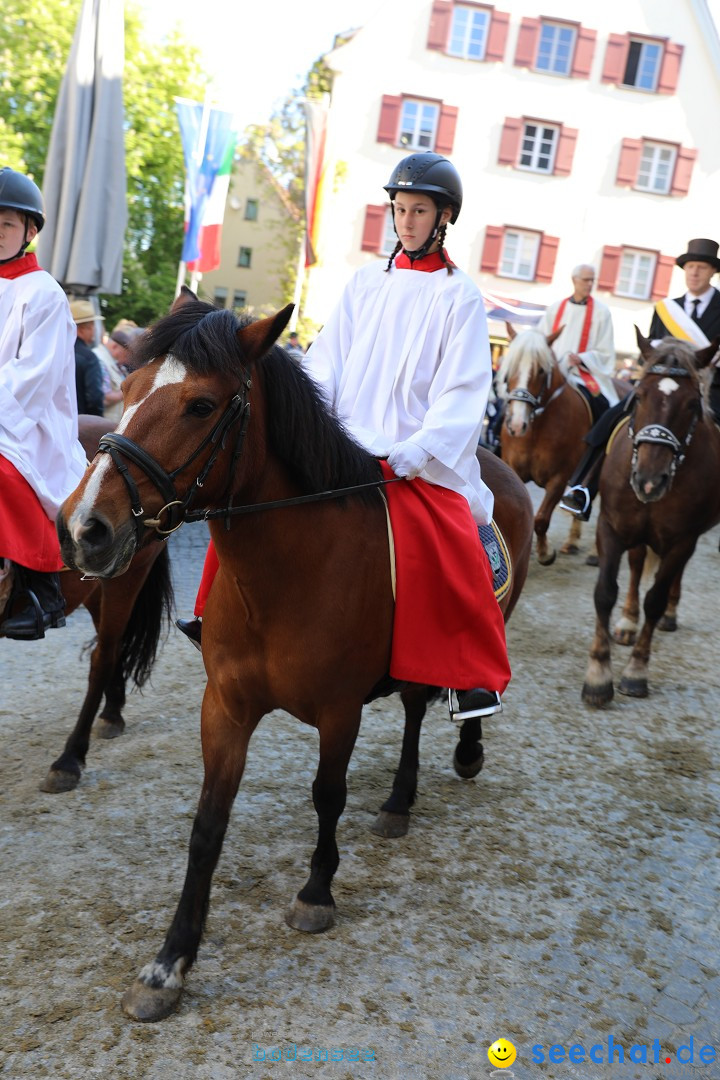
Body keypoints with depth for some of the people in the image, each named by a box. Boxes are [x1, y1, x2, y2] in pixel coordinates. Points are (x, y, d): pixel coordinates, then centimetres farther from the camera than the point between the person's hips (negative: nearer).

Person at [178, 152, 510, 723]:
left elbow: (462, 390, -6)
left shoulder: (460, 295, 2)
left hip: (421, 458, -4)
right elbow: (326, 364, 9)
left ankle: (478, 672, -8)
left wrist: (413, 453, -20)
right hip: (346, 446, 5)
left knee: (456, 547, -27)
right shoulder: (366, 282, 14)